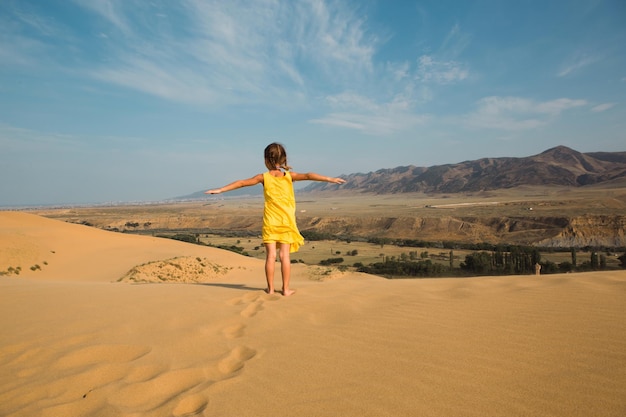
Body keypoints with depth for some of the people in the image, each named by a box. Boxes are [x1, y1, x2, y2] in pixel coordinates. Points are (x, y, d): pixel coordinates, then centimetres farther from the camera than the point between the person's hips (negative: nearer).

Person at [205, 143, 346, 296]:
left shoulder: (264, 177, -2)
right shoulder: (289, 176, -3)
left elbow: (242, 183, 0)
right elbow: (308, 176, -14)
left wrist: (221, 190, 6)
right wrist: (329, 179, -14)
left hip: (270, 222, 0)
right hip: (286, 222, 0)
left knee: (270, 255, 4)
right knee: (285, 255, 2)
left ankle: (270, 288, 8)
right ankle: (286, 289, 6)